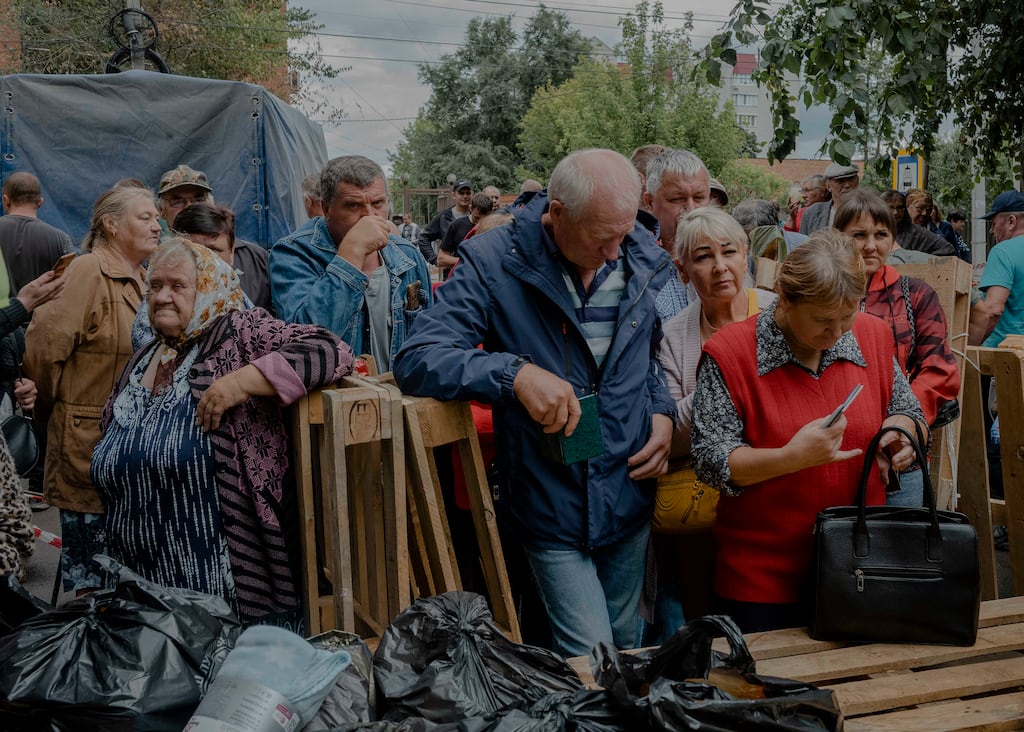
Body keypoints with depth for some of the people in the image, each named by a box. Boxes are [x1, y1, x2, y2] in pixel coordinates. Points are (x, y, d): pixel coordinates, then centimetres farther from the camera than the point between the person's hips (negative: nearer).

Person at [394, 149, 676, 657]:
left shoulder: (644, 262, 0)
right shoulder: (494, 263, -15)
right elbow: (415, 359, -21)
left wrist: (663, 411, -1)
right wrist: (515, 373, -34)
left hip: (630, 496, 5)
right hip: (553, 509, -4)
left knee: (626, 649, 22)